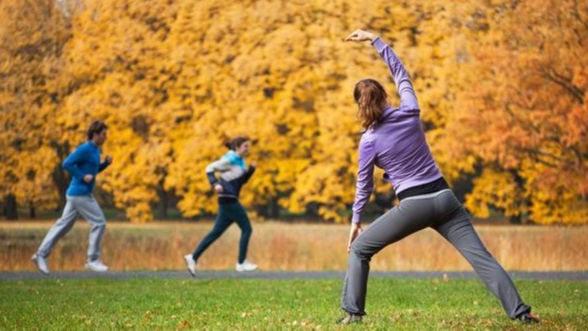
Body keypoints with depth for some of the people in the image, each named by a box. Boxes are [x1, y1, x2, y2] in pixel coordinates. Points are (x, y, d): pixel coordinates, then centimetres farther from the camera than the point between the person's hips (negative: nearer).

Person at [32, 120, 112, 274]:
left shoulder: (95, 150, 14)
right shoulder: (84, 149, -16)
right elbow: (66, 164, -19)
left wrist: (106, 163, 8)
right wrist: (82, 177, -20)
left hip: (81, 194, 10)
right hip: (80, 194, -10)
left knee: (64, 224, 11)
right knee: (99, 222, -7)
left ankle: (42, 254, 13)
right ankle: (93, 260, -1)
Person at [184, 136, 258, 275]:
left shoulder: (240, 161, 16)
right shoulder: (230, 159, -11)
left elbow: (242, 180, 22)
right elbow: (210, 168, -10)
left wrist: (251, 169, 7)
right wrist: (215, 184, -22)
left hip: (229, 201, 10)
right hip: (228, 199, -10)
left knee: (216, 232, 8)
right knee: (247, 228, -5)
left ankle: (193, 258, 8)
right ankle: (241, 263, -1)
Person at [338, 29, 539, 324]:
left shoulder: (369, 140, -4)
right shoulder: (409, 113, 3)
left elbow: (364, 185, 5)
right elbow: (400, 72, 17)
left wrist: (355, 220, 19)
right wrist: (374, 40, 23)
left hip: (413, 205, -3)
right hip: (444, 198, 4)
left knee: (359, 249, 12)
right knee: (480, 256, -1)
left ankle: (353, 312, 6)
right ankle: (519, 310, -11)